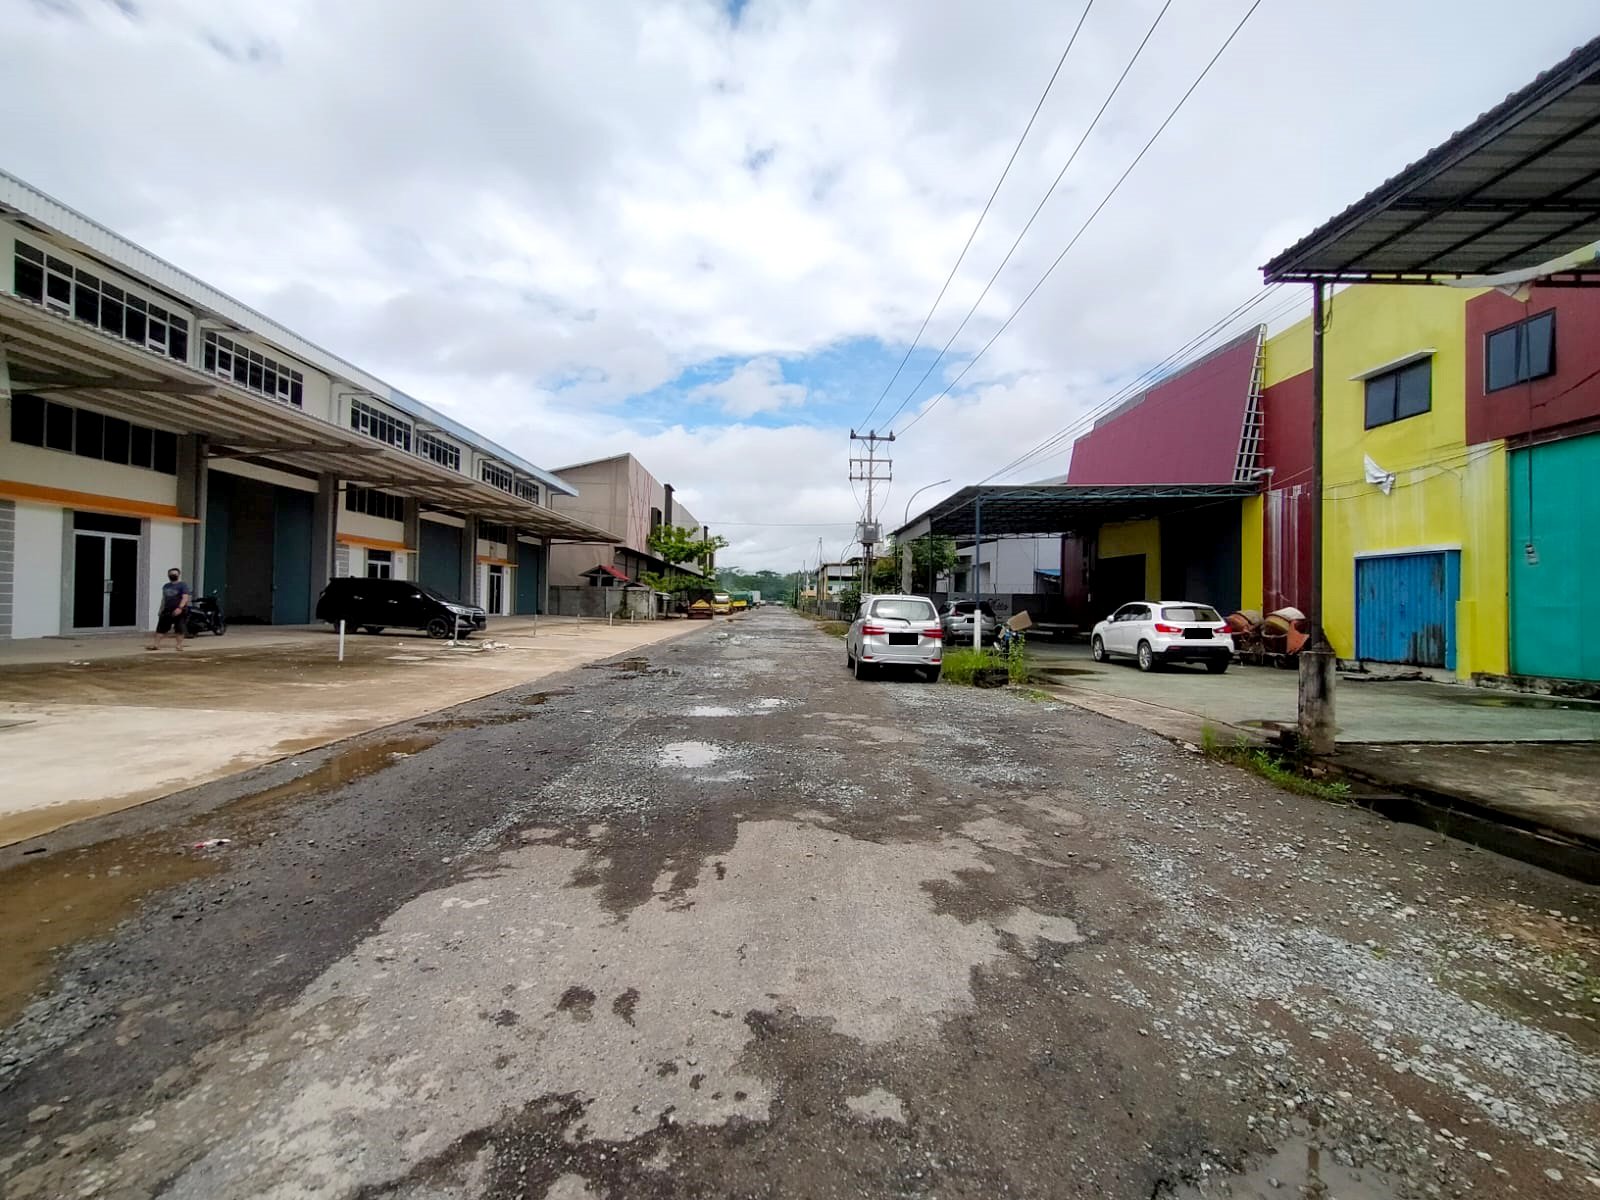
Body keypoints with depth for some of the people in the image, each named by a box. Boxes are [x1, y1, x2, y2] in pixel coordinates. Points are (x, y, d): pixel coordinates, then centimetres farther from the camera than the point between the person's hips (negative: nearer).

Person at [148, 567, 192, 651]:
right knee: (161, 628, 4)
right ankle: (155, 644, 5)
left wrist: (180, 608, -30)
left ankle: (179, 645, 2)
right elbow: (164, 599, 24)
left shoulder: (183, 585, -7)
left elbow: (185, 598, -19)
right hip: (167, 611, 7)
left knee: (179, 629, -3)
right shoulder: (166, 586, 17)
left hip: (179, 611, -7)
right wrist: (161, 610, 19)